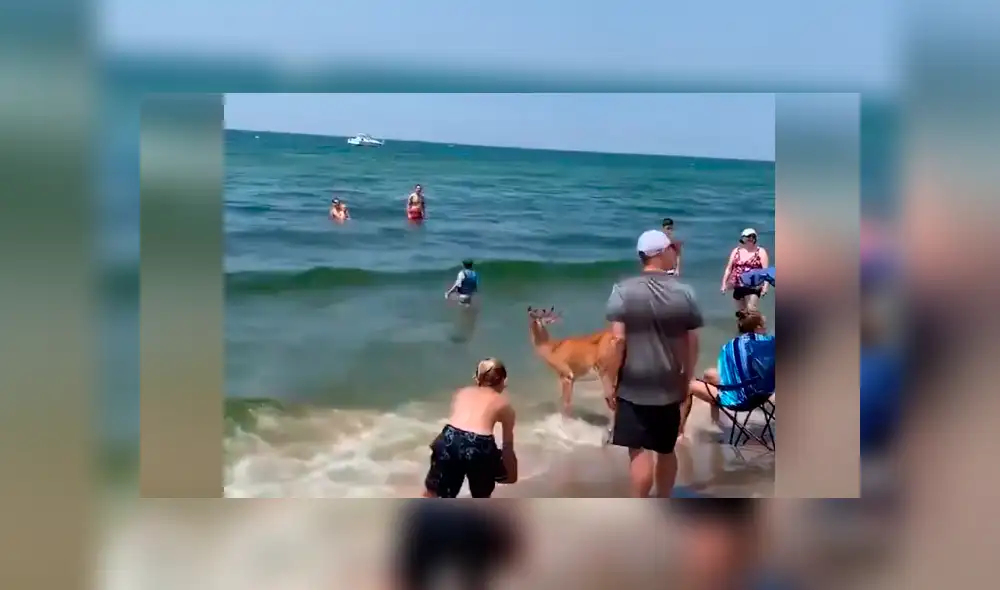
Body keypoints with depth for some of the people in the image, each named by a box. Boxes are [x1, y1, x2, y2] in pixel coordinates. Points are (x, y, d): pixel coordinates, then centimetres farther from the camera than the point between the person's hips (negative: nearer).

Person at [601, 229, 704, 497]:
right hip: (669, 386, 3)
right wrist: (687, 379, 16)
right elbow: (692, 342, 3)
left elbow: (617, 340, -13)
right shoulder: (684, 293, -2)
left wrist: (609, 381, -5)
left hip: (633, 386, -3)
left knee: (639, 451, 0)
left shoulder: (623, 291, -9)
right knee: (666, 450, 15)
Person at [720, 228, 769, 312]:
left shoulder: (760, 252, 0)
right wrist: (724, 284, 10)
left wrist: (765, 286, -18)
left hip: (753, 286, -4)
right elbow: (729, 268, 14)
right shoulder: (736, 251, 11)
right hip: (738, 286, 5)